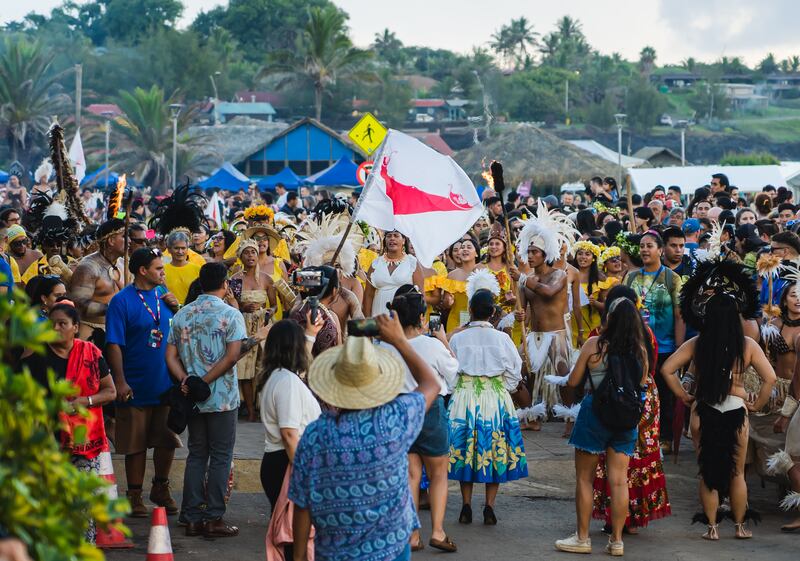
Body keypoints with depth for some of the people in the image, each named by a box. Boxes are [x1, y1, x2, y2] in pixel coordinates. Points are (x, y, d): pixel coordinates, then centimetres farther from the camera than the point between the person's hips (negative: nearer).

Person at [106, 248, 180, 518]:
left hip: (165, 384, 5)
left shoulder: (164, 296, 8)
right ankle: (135, 495, 17)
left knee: (166, 441, 9)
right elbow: (114, 344, -13)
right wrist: (120, 381, -19)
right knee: (135, 445, 5)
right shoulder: (122, 301, -10)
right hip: (136, 388, -5)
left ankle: (161, 489, 26)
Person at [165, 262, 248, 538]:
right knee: (220, 457, 2)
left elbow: (171, 355, 3)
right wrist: (205, 381, -15)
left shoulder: (182, 315, 8)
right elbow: (232, 356, -18)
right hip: (222, 398, -5)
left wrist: (186, 380, -7)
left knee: (196, 455, 12)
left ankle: (192, 518, 12)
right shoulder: (230, 315, -8)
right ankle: (214, 519, 2)